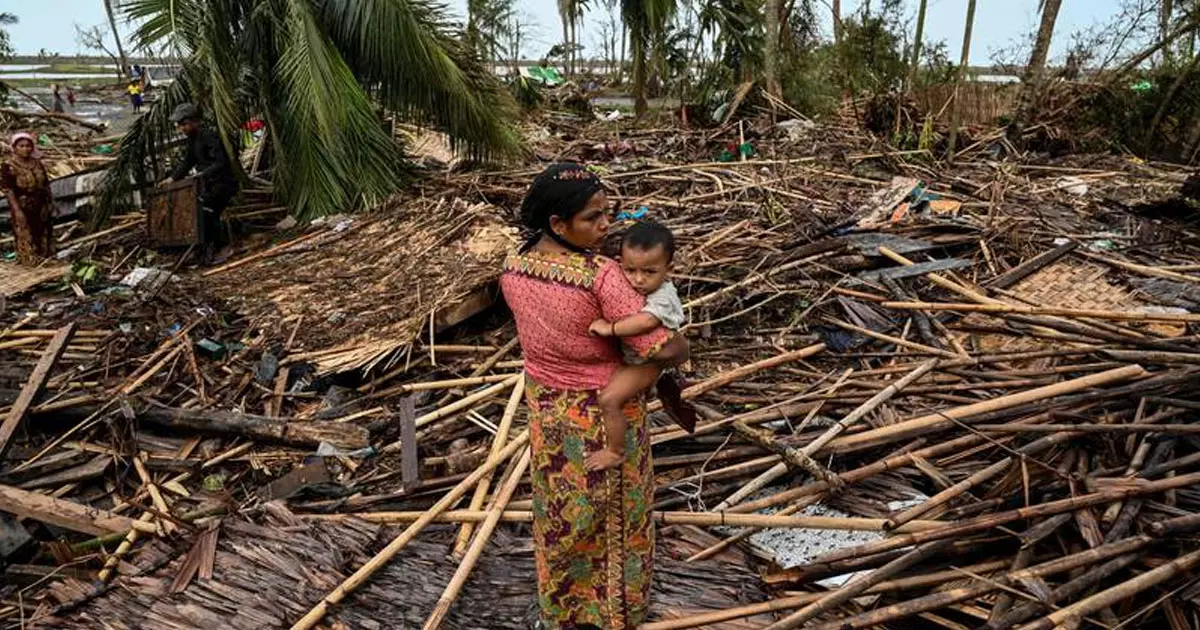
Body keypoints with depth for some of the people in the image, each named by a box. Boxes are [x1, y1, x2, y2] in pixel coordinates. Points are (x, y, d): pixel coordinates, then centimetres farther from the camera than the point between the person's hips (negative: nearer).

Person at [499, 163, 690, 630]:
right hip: (605, 413, -5)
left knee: (561, 512, 25)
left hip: (547, 408, 5)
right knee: (613, 512, 20)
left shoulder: (513, 270, -11)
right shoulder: (601, 276, -30)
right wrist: (683, 346, -7)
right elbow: (664, 350, -30)